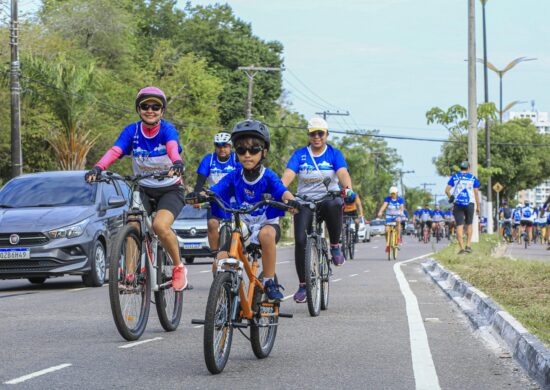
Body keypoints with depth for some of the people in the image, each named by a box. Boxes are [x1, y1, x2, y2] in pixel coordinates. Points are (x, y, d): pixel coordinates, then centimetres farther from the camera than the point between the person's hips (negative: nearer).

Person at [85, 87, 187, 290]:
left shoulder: (167, 129, -14)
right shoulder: (132, 131, -7)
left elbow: (173, 147, -36)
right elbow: (115, 151, -23)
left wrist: (177, 163, -60)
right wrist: (97, 168, -43)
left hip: (170, 189, -3)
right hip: (143, 189, 3)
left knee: (160, 226, -27)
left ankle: (179, 267, -5)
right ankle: (129, 273, -15)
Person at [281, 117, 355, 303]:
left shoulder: (334, 154, 1)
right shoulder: (300, 155, 3)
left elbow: (343, 173, -16)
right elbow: (288, 175, -12)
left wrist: (348, 189, -38)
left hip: (328, 198, -1)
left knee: (334, 204, -39)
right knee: (300, 240, -16)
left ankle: (335, 247, -17)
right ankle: (302, 285, -2)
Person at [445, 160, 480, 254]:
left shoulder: (454, 177, 7)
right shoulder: (473, 178, 6)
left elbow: (447, 190, 0)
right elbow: (476, 193, 4)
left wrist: (451, 197, 17)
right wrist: (478, 206, 10)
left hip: (458, 204, 0)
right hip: (470, 203, 0)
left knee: (459, 225, -1)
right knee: (469, 224, 17)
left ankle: (462, 247, -11)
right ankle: (468, 245, 8)